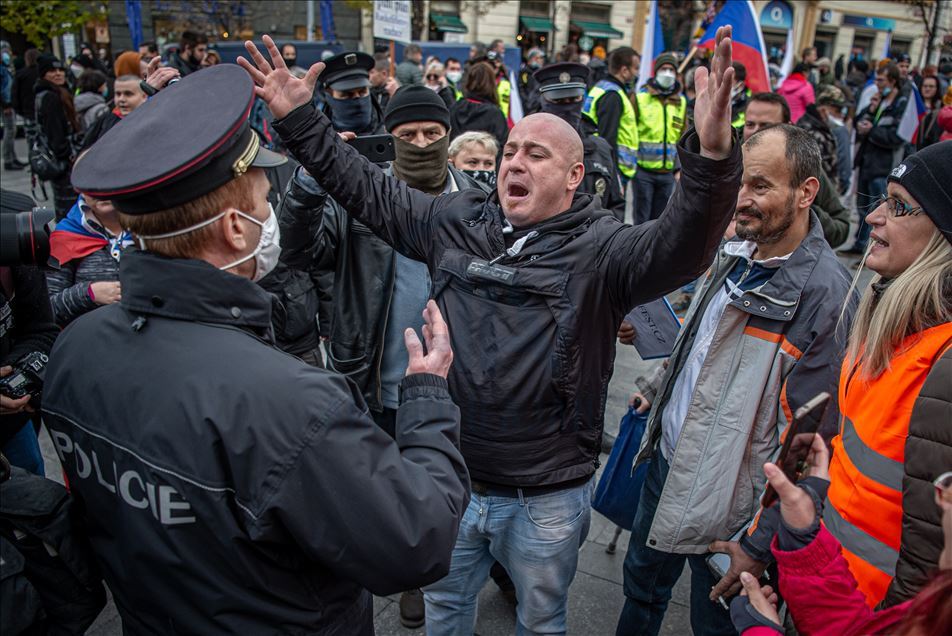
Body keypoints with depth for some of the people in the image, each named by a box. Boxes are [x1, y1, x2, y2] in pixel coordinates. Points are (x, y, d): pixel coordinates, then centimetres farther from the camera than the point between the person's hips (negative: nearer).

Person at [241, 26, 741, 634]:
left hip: (546, 498, -3)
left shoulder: (600, 247, -15)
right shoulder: (455, 219, -1)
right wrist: (300, 119, 2)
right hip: (452, 479, 4)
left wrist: (711, 158, -50)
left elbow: (678, 248, -32)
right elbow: (371, 191, 5)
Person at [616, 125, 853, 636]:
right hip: (666, 460, 7)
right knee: (641, 584, 26)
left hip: (724, 500, -7)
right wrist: (658, 388, 22)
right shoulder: (736, 254, -1)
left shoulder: (827, 295, -25)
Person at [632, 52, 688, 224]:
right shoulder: (640, 98, -2)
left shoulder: (681, 103, 10)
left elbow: (683, 138, 15)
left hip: (667, 173, 4)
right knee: (642, 218, -1)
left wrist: (680, 168, 10)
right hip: (643, 171, -4)